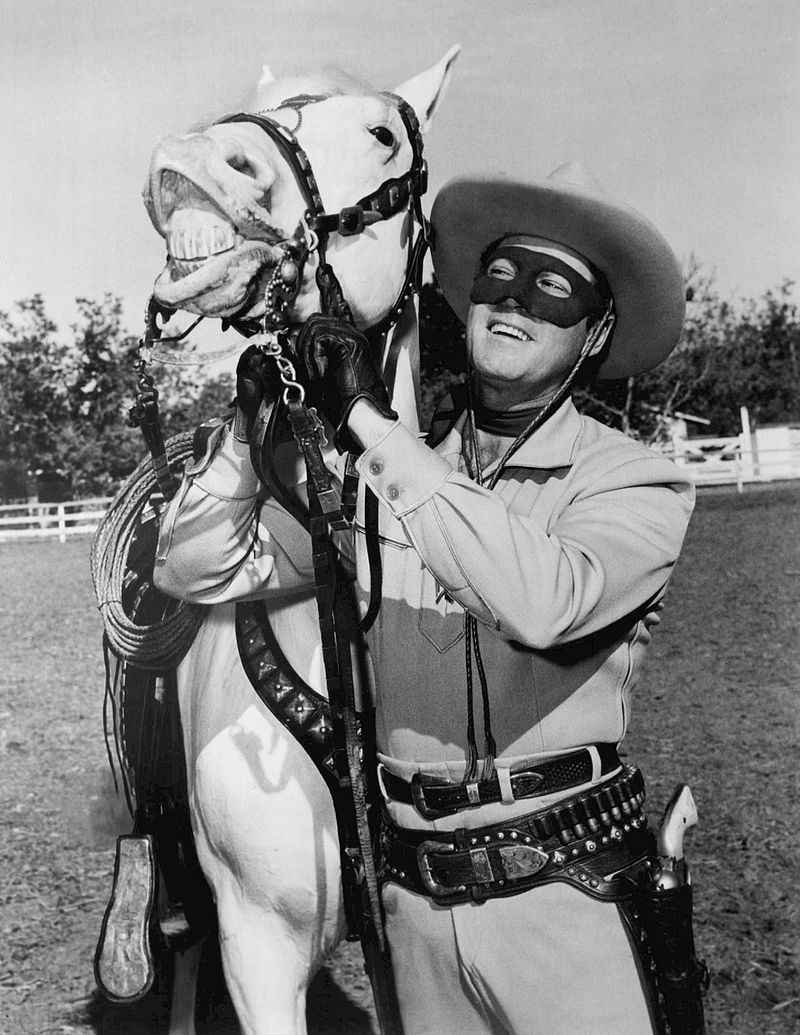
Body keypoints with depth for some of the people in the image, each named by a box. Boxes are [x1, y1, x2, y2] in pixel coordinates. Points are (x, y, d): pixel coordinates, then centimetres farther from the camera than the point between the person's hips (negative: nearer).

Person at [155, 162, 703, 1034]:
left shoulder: (637, 483, -10)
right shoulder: (375, 473, 1)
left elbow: (542, 601, -31)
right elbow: (199, 568, 0)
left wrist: (369, 422, -27)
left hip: (563, 889, -3)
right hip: (412, 892, 4)